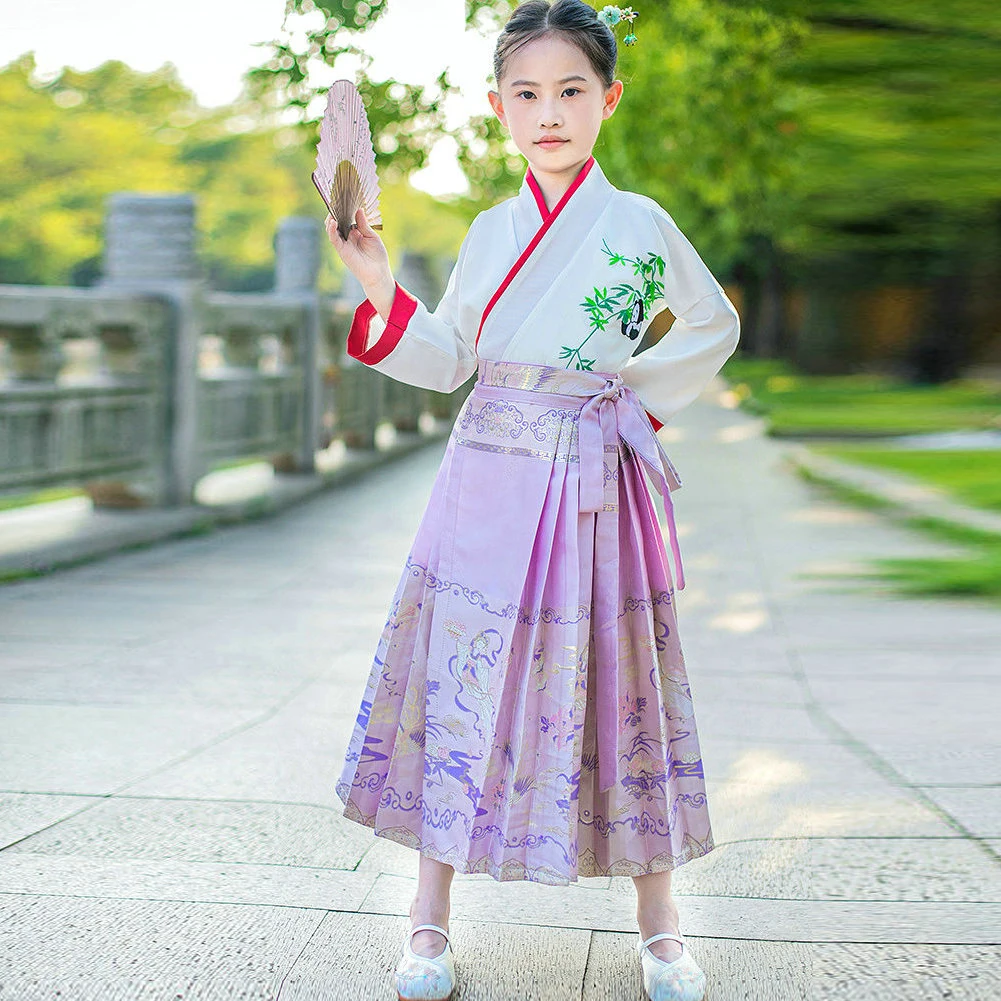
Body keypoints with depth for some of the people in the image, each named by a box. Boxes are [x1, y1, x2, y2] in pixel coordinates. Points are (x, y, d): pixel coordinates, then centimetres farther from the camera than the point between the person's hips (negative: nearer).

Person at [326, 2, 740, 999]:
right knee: (461, 679, 1)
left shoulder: (641, 224, 1)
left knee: (613, 684, 3)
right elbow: (448, 360, 11)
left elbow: (715, 327, 14)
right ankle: (430, 919, 13)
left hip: (593, 487, -2)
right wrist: (380, 289, -1)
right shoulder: (489, 232, 9)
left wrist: (641, 395, 4)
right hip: (487, 483, 3)